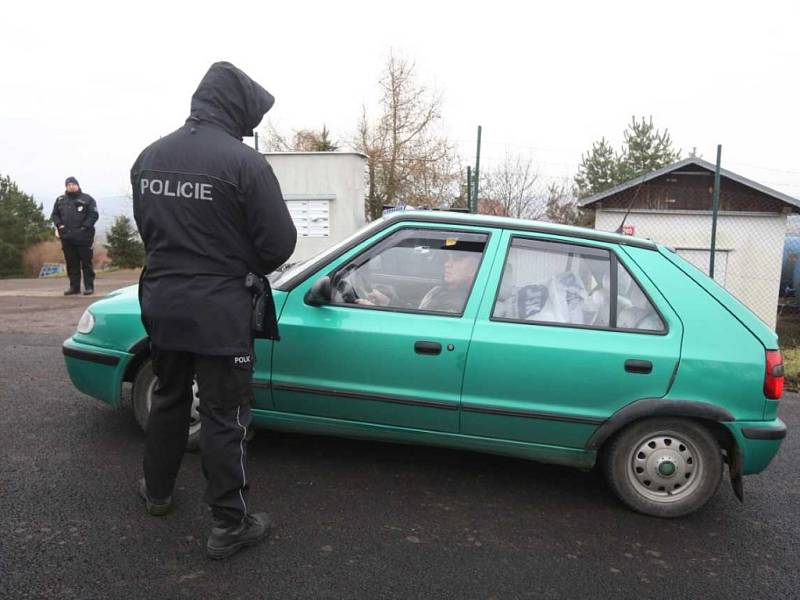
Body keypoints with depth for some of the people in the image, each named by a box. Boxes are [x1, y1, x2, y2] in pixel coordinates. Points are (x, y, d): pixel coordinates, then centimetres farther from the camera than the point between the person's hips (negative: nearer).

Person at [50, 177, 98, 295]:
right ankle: (74, 286, 13)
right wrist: (59, 225, 1)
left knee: (86, 262, -1)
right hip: (67, 237, 4)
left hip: (83, 237, -4)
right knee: (71, 263, 7)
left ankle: (89, 286, 3)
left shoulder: (87, 199, 3)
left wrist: (85, 226, -13)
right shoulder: (60, 200, 16)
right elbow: (54, 215, 19)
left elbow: (94, 214, -4)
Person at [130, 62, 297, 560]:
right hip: (219, 308, -6)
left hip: (161, 301, 7)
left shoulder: (150, 157, 4)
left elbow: (147, 228, 12)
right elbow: (279, 244, -13)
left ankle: (158, 492, 42)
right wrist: (249, 268, 8)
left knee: (169, 398, 24)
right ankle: (231, 525, 16)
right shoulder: (243, 162, -16)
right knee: (225, 417, 4)